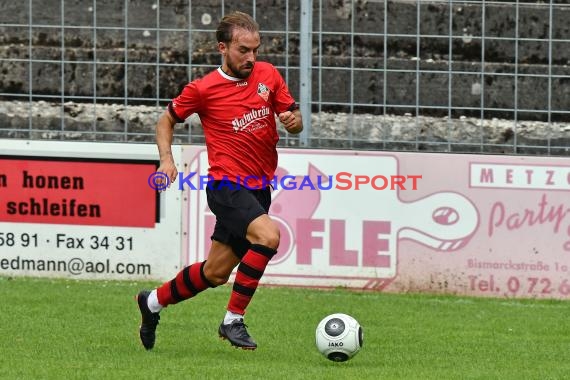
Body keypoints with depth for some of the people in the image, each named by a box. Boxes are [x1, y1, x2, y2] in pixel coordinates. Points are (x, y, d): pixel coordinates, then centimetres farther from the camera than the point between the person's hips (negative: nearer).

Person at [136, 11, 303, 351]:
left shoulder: (268, 76, 4)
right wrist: (166, 159, -7)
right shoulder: (203, 89, -7)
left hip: (258, 188, 6)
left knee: (215, 273, 11)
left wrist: (294, 120, -12)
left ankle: (154, 302, 36)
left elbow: (295, 121, 11)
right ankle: (233, 320, -20)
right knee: (268, 235, -30)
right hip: (227, 183, -6)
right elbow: (167, 120, 8)